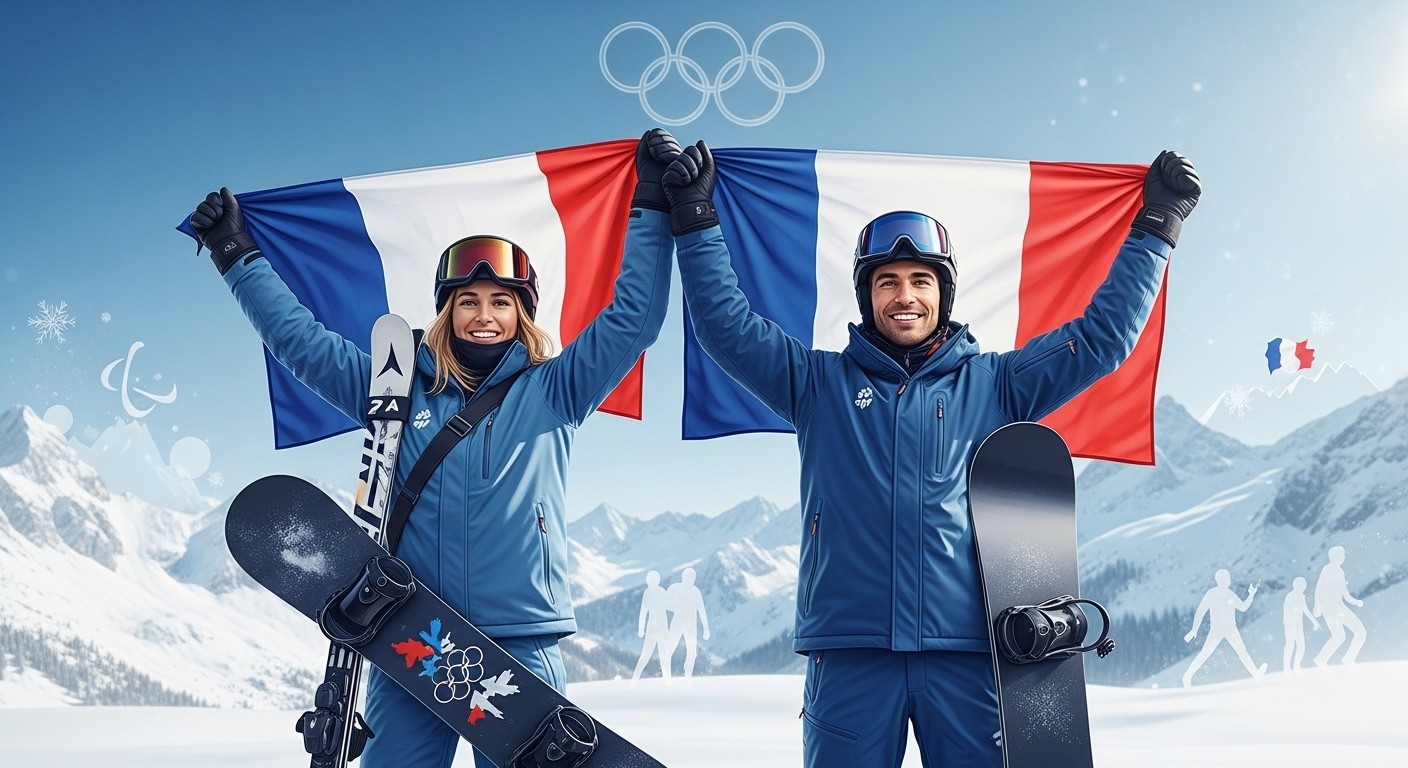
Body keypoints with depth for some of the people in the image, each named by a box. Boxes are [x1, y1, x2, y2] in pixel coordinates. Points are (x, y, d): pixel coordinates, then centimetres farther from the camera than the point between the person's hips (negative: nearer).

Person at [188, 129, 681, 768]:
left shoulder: (552, 392, 7)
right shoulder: (401, 391, 10)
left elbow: (633, 318, 3)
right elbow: (299, 338, 17)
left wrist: (652, 206, 2)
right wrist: (237, 256, 20)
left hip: (522, 651, -1)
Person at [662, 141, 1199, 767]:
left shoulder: (993, 385, 13)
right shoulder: (821, 384, 12)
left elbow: (1103, 334, 16)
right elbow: (726, 325, 9)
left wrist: (1155, 226, 17)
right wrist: (694, 219, 6)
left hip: (968, 647, 1)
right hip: (850, 647, 0)